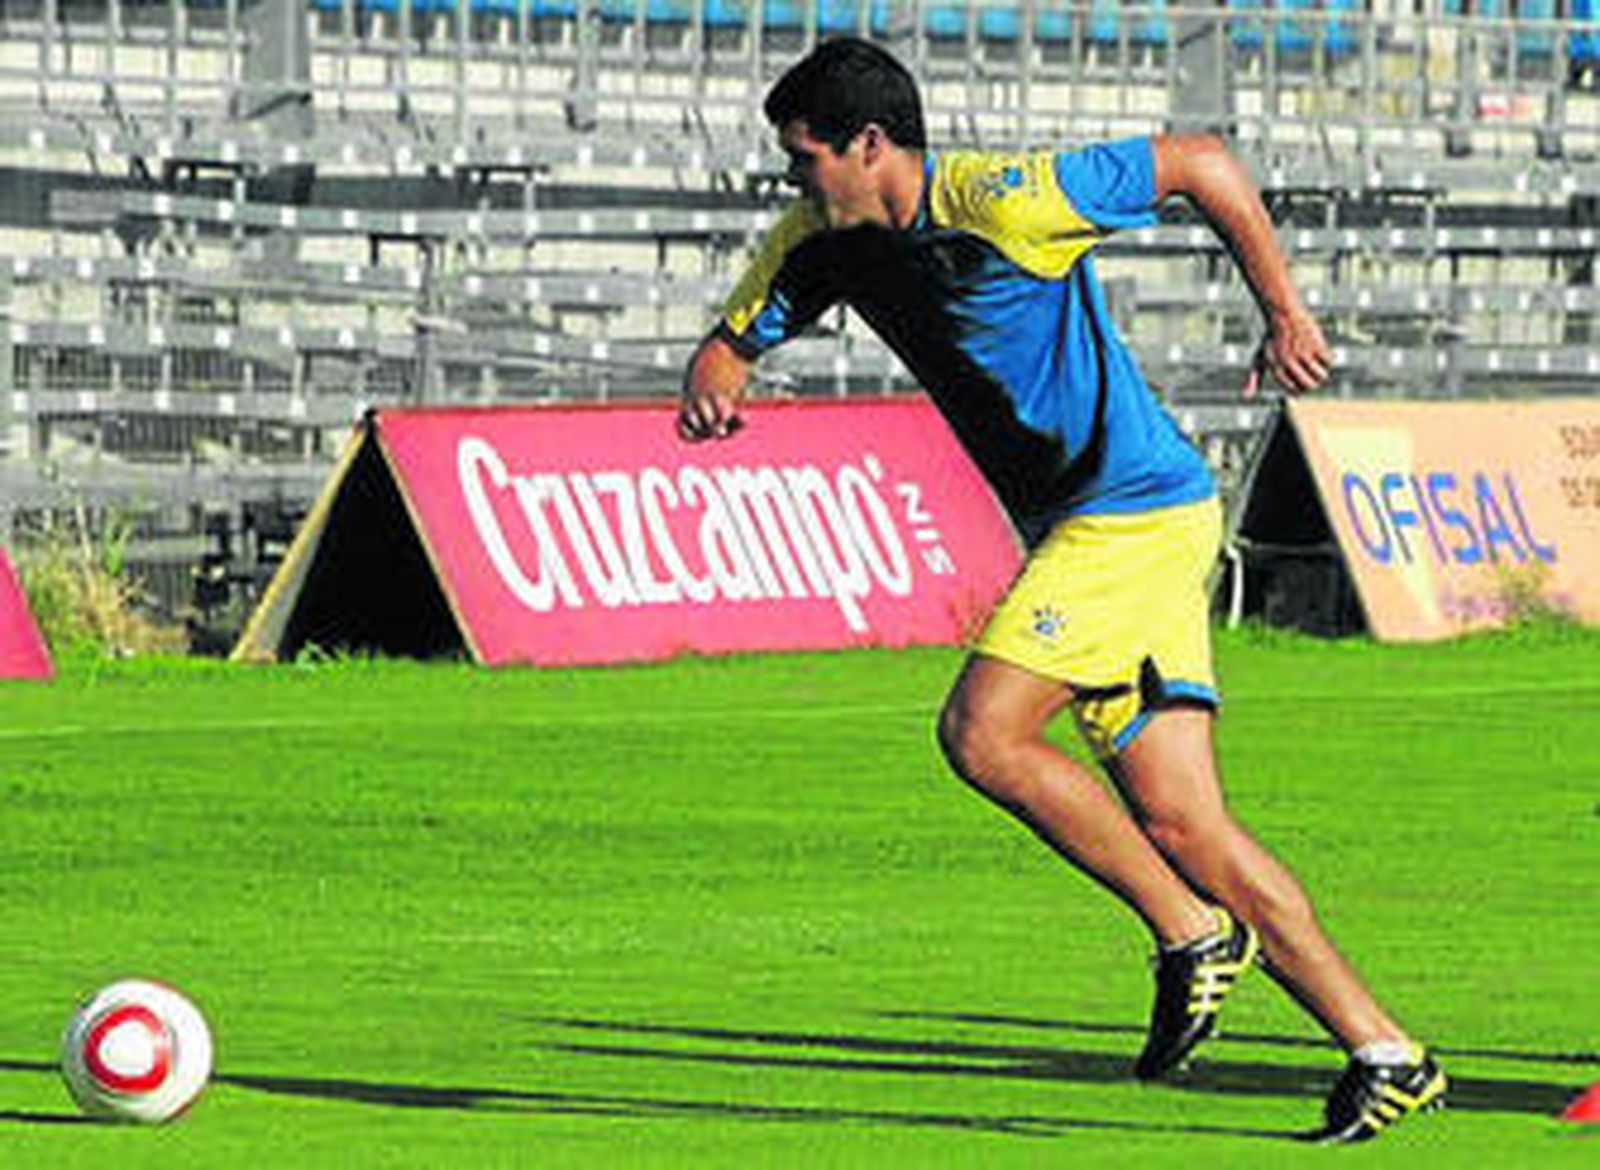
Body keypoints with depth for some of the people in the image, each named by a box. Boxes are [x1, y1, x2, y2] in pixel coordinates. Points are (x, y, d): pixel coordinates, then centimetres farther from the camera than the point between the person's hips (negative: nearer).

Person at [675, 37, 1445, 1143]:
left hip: (1140, 506, -8)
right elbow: (734, 340, 13)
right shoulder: (821, 240, 4)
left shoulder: (1003, 200, -18)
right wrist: (712, 388, -11)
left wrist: (1285, 317, -9)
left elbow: (1204, 165, -11)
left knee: (982, 732, -18)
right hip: (1080, 524, 8)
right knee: (1179, 826, 1)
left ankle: (1194, 932, -4)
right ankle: (1387, 1056, 4)